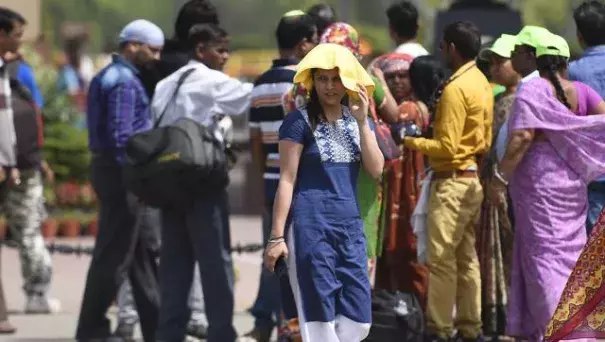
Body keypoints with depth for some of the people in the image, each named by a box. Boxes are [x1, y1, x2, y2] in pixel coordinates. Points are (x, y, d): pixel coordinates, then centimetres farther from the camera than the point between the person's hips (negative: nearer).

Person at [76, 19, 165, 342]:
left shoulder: (115, 77, 17)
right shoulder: (123, 82, -15)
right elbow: (121, 136, -22)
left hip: (117, 172, 11)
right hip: (121, 173, -11)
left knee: (145, 251, 13)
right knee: (115, 254, -5)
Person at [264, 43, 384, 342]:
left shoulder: (356, 120, 13)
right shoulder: (299, 122, -3)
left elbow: (376, 170, 2)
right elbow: (287, 181, -6)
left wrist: (362, 122, -6)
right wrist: (277, 236, -11)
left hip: (350, 226, 6)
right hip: (311, 226, -5)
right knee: (320, 316, -4)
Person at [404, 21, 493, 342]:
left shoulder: (455, 89, -17)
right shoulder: (481, 82, 11)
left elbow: (447, 147, -19)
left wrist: (411, 142, -8)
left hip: (453, 180, -9)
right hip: (474, 178, 9)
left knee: (441, 259, -6)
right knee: (465, 257, 12)